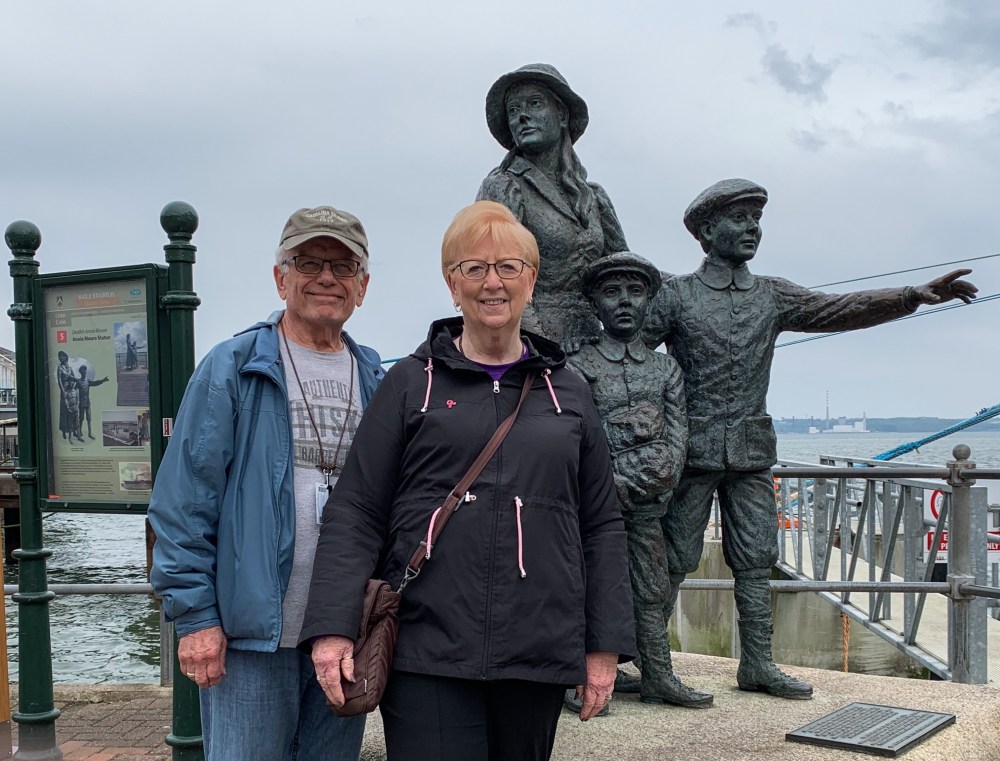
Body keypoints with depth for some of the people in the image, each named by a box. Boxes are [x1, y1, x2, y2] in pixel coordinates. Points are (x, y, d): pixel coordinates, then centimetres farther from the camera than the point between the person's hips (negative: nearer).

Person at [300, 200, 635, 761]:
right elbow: (355, 514, 0)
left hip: (538, 657, 3)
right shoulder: (412, 383, 4)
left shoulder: (568, 393, 11)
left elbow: (602, 526, 12)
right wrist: (333, 629, -10)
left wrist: (605, 647, 7)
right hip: (428, 658, -2)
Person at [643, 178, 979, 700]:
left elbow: (839, 309, 0)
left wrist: (914, 296, -12)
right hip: (693, 449, -4)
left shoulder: (773, 297, 11)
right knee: (675, 558, 0)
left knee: (756, 559, 7)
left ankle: (757, 663, 15)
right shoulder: (675, 295, 0)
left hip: (752, 450, 4)